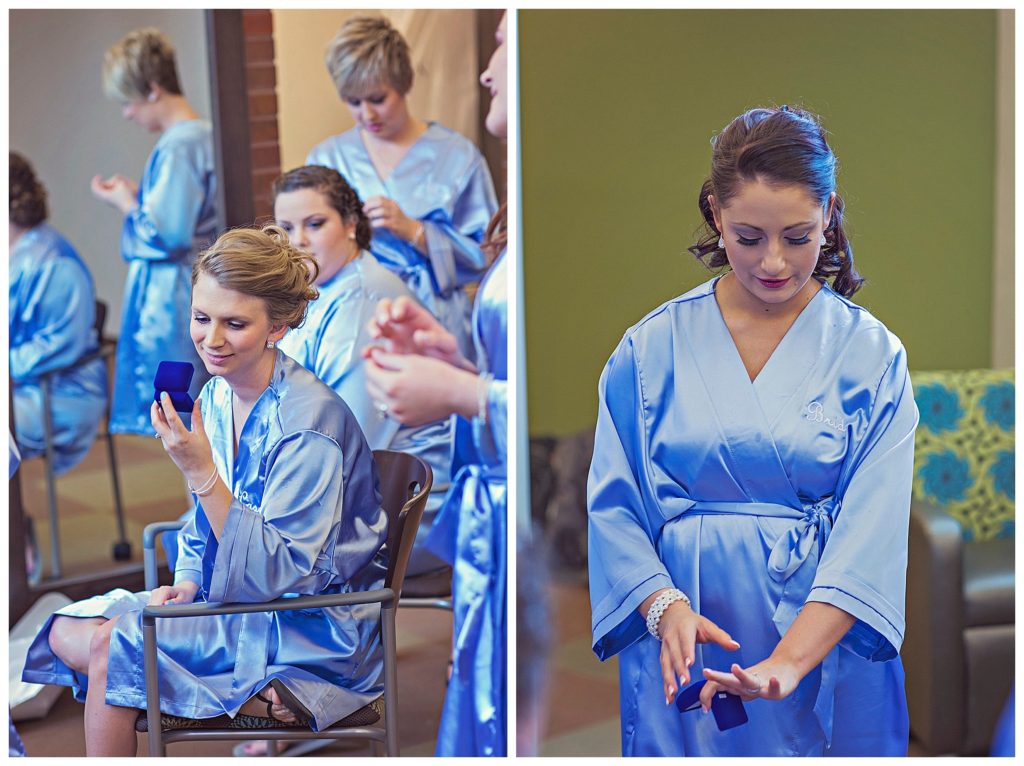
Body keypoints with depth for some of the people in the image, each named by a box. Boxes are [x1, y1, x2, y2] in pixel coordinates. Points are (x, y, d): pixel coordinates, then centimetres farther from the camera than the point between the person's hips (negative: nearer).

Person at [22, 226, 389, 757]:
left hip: (312, 629, -9)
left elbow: (282, 574, -26)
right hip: (234, 601, 9)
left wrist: (201, 471, -32)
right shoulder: (216, 395, 2)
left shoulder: (308, 424, -23)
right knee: (65, 633, 2)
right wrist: (187, 583, -3)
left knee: (113, 645, -18)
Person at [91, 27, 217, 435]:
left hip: (168, 300, -10)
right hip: (198, 290, 10)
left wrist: (126, 204, -6)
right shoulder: (204, 136, 10)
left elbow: (168, 235, -21)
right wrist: (139, 195, 13)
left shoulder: (177, 147, -18)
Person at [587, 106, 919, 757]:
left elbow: (871, 532, -14)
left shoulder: (872, 354, -5)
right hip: (684, 653, 1)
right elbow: (613, 507, -4)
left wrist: (789, 661, -26)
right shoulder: (653, 348, -2)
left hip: (825, 648, 0)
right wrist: (665, 606, -22)